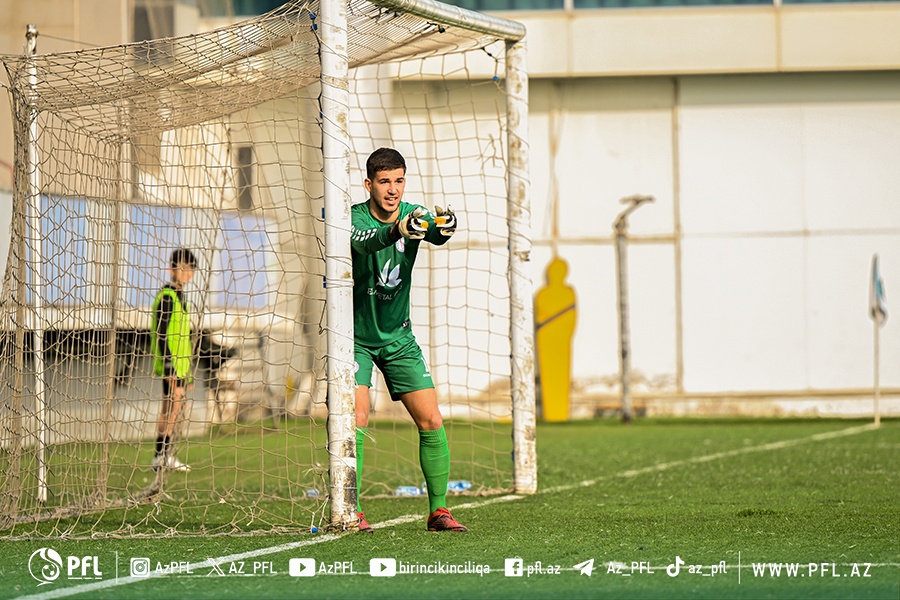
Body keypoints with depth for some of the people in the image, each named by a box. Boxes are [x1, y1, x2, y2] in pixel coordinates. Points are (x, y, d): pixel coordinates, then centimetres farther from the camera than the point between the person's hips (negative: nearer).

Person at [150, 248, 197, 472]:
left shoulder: (179, 297, 20)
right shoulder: (167, 296, -11)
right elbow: (161, 333, -17)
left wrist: (189, 370, 23)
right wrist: (169, 365, -22)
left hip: (180, 366, 10)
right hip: (172, 364, -10)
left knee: (176, 409, 10)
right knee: (172, 407, -13)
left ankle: (168, 456, 14)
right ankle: (162, 457, -14)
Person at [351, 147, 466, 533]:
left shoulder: (414, 215, -6)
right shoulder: (354, 218, -16)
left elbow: (434, 236, -30)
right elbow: (363, 241, -40)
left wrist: (443, 229, -56)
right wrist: (397, 231, -63)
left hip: (398, 337, 4)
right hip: (355, 335, -4)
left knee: (431, 421, -3)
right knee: (355, 421, -17)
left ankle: (438, 510, 6)